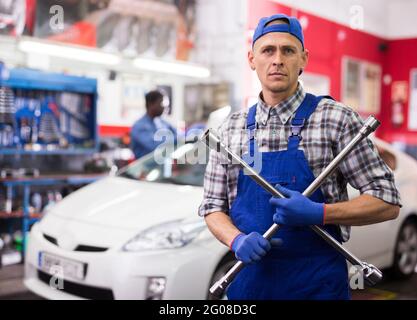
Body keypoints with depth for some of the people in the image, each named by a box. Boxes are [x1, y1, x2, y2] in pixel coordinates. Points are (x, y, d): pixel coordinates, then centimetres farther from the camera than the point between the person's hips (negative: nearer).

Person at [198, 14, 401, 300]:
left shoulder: (336, 119, -7)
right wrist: (237, 240, -13)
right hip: (249, 279, 3)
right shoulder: (231, 129, 4)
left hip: (317, 284, -3)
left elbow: (388, 203, -6)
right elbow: (213, 206, 8)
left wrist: (317, 213, -21)